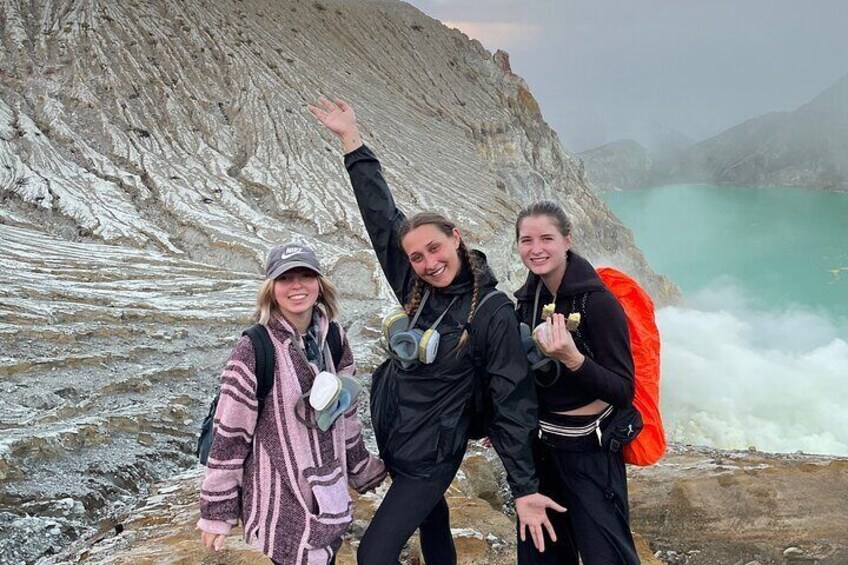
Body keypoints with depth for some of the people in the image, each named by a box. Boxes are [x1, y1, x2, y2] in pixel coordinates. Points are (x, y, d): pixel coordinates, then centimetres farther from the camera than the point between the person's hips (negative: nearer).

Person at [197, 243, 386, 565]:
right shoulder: (254, 350, -16)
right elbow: (229, 435, -14)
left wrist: (362, 470, 18)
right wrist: (217, 511, -10)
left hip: (328, 496, 6)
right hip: (281, 501, -5)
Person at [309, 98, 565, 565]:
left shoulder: (493, 313, -19)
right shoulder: (414, 292, -5)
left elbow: (512, 403, -16)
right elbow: (380, 215, -1)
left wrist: (525, 489, -16)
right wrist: (350, 139, 2)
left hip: (430, 457, -6)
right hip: (389, 439, 6)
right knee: (432, 525, 23)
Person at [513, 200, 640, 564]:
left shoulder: (597, 301, -19)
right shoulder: (528, 298, 1)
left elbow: (623, 391, -20)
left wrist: (572, 358, -34)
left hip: (589, 452, -6)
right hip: (539, 447, 7)